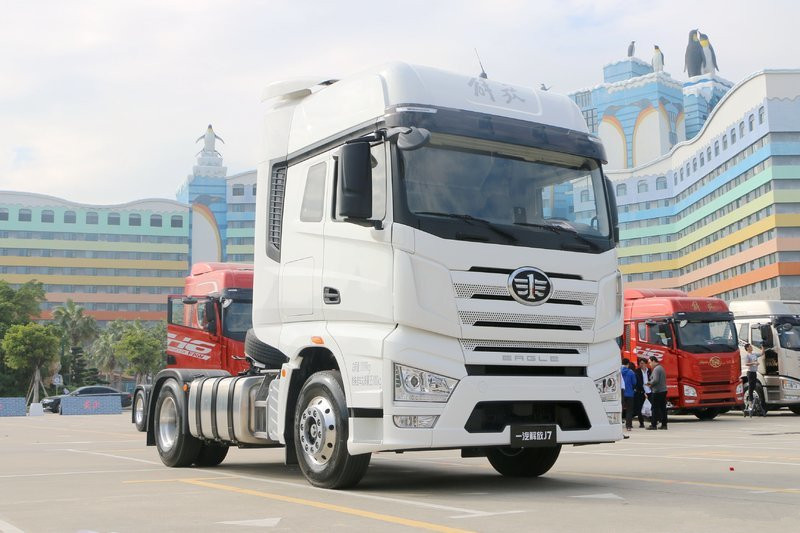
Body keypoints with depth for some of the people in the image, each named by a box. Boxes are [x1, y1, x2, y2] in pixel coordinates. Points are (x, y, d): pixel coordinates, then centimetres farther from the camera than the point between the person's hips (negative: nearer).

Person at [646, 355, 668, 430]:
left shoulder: (656, 369, -14)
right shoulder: (661, 368, 17)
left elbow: (655, 380, -24)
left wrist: (649, 383, -5)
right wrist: (651, 383, 13)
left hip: (657, 392, -9)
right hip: (663, 390, 9)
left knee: (655, 408, -5)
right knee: (663, 408, 9)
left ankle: (654, 425, -3)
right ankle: (664, 424, 10)